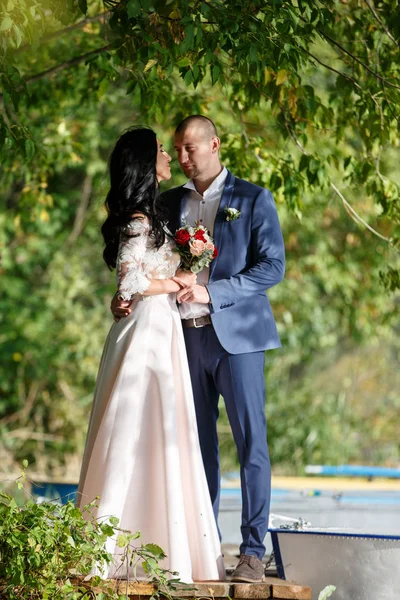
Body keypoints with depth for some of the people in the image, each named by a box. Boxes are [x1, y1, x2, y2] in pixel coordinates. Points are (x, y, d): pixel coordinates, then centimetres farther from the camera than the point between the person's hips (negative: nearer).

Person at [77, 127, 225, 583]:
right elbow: (131, 283, -21)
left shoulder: (148, 217, 16)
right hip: (148, 331, -10)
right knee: (144, 435, -8)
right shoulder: (138, 221, -13)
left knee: (152, 436, 9)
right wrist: (178, 282, -9)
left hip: (157, 331, 10)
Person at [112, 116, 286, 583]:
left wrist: (211, 292, -15)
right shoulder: (170, 203, 14)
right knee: (198, 444, 7)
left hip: (236, 334, -4)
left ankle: (253, 551, -3)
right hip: (187, 335, 4)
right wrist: (126, 296, -6)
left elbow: (272, 267, -6)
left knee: (251, 442, -5)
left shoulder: (252, 199, 1)